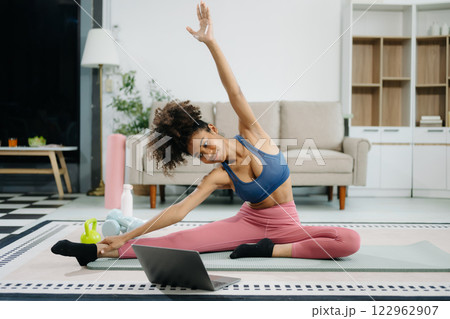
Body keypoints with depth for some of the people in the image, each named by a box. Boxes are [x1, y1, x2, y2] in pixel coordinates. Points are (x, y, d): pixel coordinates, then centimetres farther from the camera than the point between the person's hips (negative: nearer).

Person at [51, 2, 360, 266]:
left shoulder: (252, 134, -11)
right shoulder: (220, 175, -10)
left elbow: (234, 92, -23)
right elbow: (178, 211, -14)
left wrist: (211, 42, -34)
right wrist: (126, 237, -20)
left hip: (285, 224, 0)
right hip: (250, 222, 0)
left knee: (351, 240, -25)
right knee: (180, 241, -16)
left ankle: (270, 250, -21)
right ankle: (100, 250, -12)